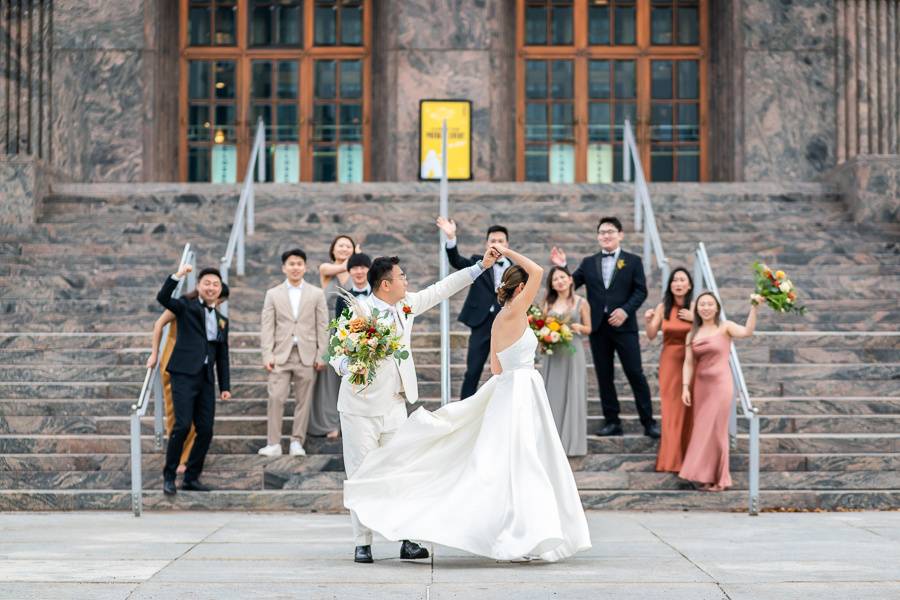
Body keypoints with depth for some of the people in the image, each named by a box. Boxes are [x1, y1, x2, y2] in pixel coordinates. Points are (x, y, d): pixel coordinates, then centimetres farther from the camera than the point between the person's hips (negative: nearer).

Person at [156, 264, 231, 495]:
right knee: (182, 425, -13)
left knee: (205, 429, 1)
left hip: (206, 378, 5)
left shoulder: (222, 320, 19)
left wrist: (225, 385, 15)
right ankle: (169, 477, 1)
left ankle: (192, 477, 14)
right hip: (184, 374, -5)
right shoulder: (186, 307, 5)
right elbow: (162, 298, -14)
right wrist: (178, 276, -24)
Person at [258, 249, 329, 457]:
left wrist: (321, 355, -1)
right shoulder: (273, 294, 9)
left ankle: (297, 442, 9)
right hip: (281, 354, 0)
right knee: (276, 398, -8)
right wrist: (267, 355, -5)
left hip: (307, 355, 0)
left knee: (303, 400, 2)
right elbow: (267, 327, 5)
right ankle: (273, 443, -4)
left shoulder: (316, 294, 8)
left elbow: (322, 326, 6)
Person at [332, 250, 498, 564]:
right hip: (360, 408, -5)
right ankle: (363, 543, 7)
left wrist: (481, 266, 16)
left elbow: (440, 290, 15)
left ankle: (408, 539, 8)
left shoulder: (406, 305, 6)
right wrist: (347, 367, -36)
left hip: (394, 406, 5)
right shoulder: (358, 310, -12)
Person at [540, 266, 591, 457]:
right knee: (552, 394, 2)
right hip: (552, 353, 2)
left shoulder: (581, 303, 3)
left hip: (573, 352, -2)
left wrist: (576, 327, -12)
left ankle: (571, 441, 5)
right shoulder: (548, 303, 9)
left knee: (572, 394, -2)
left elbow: (588, 329, 7)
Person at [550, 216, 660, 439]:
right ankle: (612, 422, 13)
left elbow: (641, 291, -2)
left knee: (635, 374, -3)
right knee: (604, 376, 6)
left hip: (623, 325, -3)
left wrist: (625, 310, -15)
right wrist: (562, 267, -7)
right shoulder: (588, 263, 13)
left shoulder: (633, 261, 5)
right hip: (598, 327, 3)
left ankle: (648, 422, 3)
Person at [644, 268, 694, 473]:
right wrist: (648, 321, -17)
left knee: (688, 409, 1)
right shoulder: (663, 307, 0)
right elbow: (651, 336, 1)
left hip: (690, 363, -1)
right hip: (669, 361, 1)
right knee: (671, 408, 1)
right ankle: (672, 458, 9)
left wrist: (694, 319, -17)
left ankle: (688, 457, 14)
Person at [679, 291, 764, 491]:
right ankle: (706, 476, 18)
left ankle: (719, 479, 10)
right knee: (702, 431, 8)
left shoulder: (725, 327, -5)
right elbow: (689, 363, 7)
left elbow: (747, 331, -24)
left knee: (715, 430, -1)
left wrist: (754, 307, -33)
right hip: (701, 385, 5)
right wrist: (685, 387, -2)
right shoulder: (692, 334, 9)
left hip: (720, 384, -5)